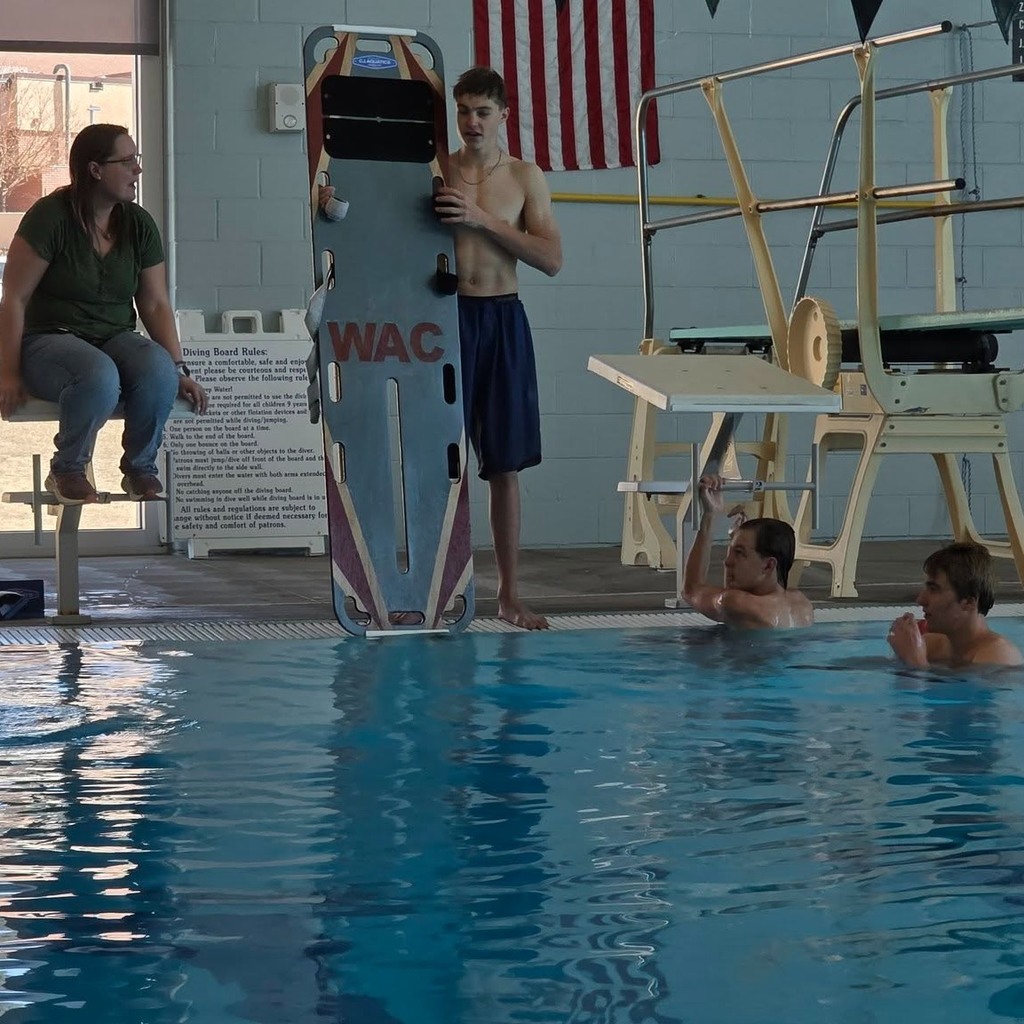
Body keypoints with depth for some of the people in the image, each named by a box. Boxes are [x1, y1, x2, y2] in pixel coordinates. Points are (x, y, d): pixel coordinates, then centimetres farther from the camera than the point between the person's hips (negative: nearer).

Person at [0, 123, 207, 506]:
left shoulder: (138, 223, 4)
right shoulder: (51, 216, -11)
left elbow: (156, 304, 6)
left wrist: (179, 370, -5)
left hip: (116, 338, 4)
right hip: (50, 339, -4)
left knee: (159, 368, -31)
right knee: (99, 376, -39)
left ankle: (140, 469, -7)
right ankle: (67, 471, -12)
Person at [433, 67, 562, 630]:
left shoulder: (525, 177, 5)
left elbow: (552, 259, -5)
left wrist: (484, 219, -13)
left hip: (502, 319, 1)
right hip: (447, 314, -1)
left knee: (505, 465, 6)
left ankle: (510, 594, 13)